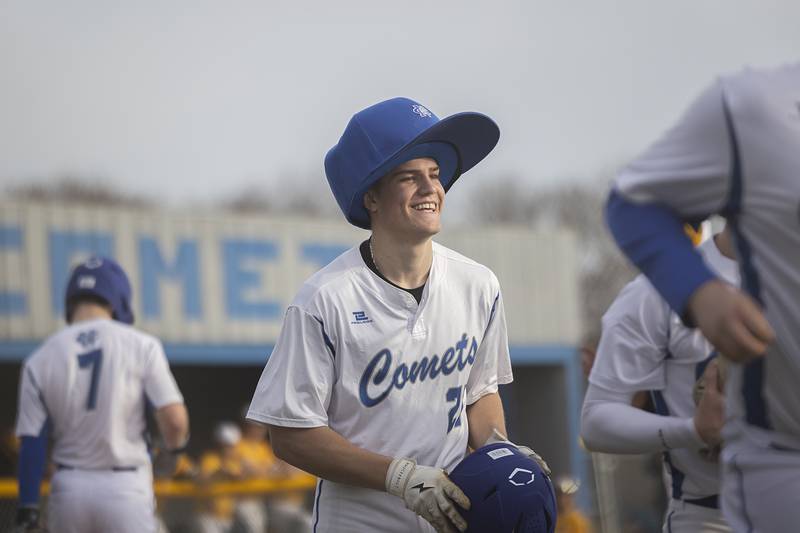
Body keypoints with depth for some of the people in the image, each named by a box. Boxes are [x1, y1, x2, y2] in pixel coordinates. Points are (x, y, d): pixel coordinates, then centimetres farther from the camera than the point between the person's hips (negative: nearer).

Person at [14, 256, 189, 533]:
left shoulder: (39, 360, 1)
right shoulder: (140, 345, -5)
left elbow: (32, 441, -1)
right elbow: (174, 419, -11)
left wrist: (27, 505, 4)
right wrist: (176, 445, 12)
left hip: (68, 487, 3)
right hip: (126, 489, -2)